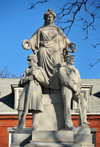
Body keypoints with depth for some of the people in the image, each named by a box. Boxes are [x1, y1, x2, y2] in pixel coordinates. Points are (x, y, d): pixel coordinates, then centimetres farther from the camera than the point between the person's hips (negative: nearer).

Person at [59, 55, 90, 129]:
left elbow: (79, 82, 13)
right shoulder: (62, 69, 6)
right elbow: (66, 80, -9)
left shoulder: (76, 70, 24)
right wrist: (76, 88, -15)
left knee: (83, 102, -17)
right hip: (66, 89, -5)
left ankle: (82, 122, -16)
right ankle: (68, 125, -20)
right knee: (67, 106, -19)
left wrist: (78, 91, -8)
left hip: (75, 91, 5)